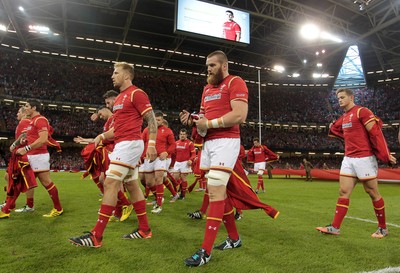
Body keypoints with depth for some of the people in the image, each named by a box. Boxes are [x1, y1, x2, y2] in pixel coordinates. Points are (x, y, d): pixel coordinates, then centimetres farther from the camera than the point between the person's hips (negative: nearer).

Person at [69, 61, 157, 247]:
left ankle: (96, 236, -6)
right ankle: (144, 229, 19)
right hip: (123, 145, 10)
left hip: (129, 144, -10)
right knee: (132, 185, 10)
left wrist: (151, 144, -21)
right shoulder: (120, 98, 21)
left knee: (110, 184, -12)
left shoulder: (136, 93, -7)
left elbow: (151, 120, -12)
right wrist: (102, 136, 10)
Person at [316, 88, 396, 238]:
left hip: (365, 158, -7)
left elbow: (376, 133, -13)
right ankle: (335, 227, 5)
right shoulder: (343, 118, 16)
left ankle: (383, 228, 23)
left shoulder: (362, 111, -9)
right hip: (348, 159, 7)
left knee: (372, 193, 5)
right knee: (343, 192, 3)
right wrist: (332, 128, 14)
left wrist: (385, 155, -14)